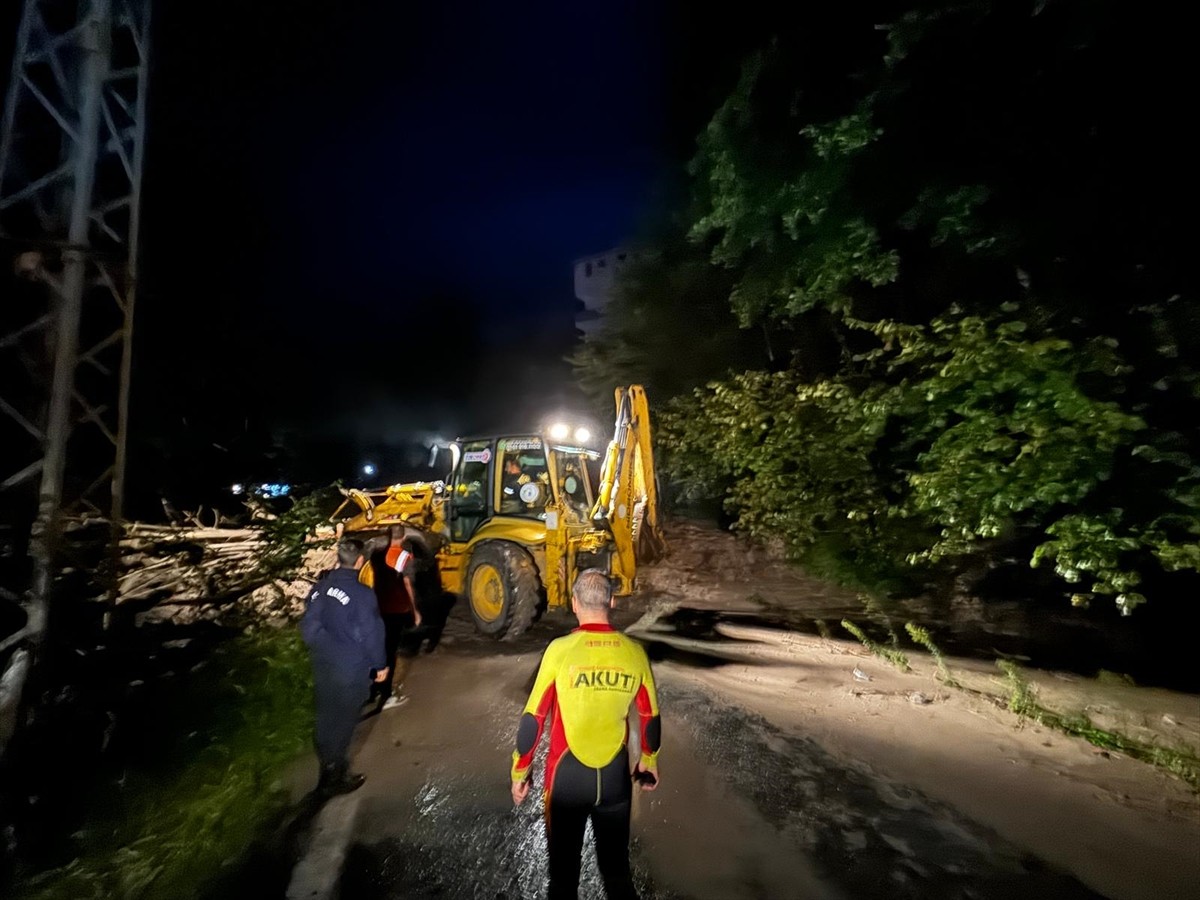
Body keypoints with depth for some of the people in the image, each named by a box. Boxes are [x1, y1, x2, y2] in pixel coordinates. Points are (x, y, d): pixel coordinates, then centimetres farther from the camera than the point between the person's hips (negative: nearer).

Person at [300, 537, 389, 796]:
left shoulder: (320, 588, -4)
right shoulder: (362, 594, -23)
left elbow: (308, 626, 4)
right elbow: (371, 634, -17)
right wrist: (380, 665, -3)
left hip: (322, 666, 6)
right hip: (350, 670, -6)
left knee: (326, 717, 21)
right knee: (342, 722, 11)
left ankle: (330, 765, 39)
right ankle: (333, 779, 25)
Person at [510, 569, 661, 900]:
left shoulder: (560, 649, -18)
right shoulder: (634, 652, -10)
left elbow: (533, 717, -11)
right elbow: (650, 716, 2)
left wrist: (520, 772, 4)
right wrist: (649, 761, 19)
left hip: (567, 775, -2)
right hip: (616, 776, 2)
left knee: (563, 868, 20)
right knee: (616, 866, 23)